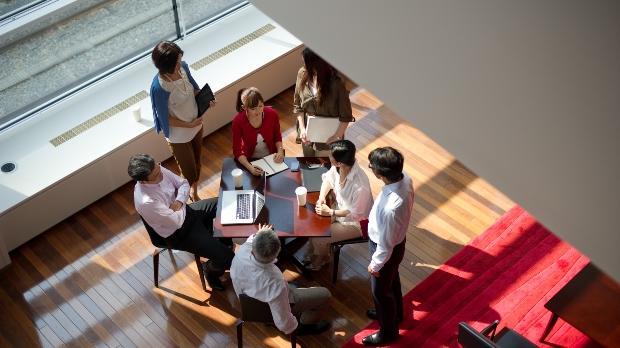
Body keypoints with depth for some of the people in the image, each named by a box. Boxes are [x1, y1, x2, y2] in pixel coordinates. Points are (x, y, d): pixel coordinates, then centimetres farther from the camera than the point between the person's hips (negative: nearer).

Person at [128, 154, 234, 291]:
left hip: (183, 210, 8)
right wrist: (181, 206, -10)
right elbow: (178, 222, -29)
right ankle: (211, 270, 21)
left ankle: (226, 240, 29)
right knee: (226, 256, -13)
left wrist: (179, 201, -20)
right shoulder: (146, 202, -38)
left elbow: (183, 183, -2)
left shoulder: (159, 171, -17)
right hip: (178, 233, -8)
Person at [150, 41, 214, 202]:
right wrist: (189, 125, -19)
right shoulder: (159, 87, -35)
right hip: (179, 135, -6)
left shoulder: (183, 67, -17)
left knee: (197, 163, 28)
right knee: (189, 171, 15)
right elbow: (164, 118, -22)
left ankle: (194, 193, 53)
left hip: (196, 124, 6)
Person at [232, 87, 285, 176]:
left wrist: (280, 150, -14)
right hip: (251, 160, -1)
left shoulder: (272, 114, -15)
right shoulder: (238, 122, -21)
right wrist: (250, 167, -30)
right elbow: (237, 150, -15)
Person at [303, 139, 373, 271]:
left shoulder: (360, 186, -40)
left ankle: (322, 257, 25)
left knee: (318, 238, -9)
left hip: (355, 223, -7)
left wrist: (331, 212, -23)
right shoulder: (338, 168, -19)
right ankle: (314, 251, 29)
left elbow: (355, 214, -26)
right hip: (340, 208, 7)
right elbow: (328, 179, 4)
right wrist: (321, 197, -12)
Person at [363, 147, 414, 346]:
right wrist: (375, 220, 18)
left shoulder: (390, 208, -45)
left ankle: (388, 331, 45)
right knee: (392, 280, 33)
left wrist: (375, 265, -11)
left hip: (387, 249, -8)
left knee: (380, 290, 19)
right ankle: (395, 313, 60)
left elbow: (385, 244, -29)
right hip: (396, 241, 8)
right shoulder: (404, 178, -21)